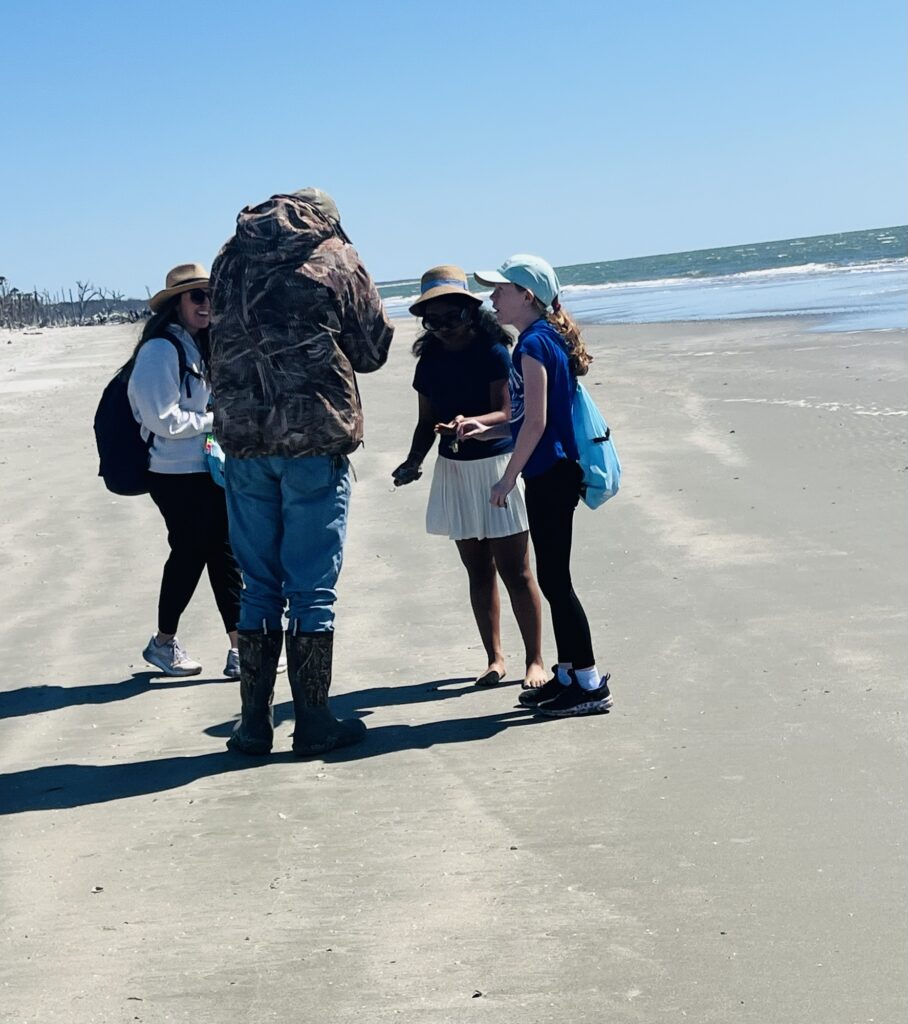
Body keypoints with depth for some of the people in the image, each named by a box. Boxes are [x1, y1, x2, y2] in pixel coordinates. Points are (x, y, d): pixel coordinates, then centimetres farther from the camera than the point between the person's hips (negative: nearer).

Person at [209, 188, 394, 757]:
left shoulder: (230, 258, 10)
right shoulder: (335, 258, 0)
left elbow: (219, 342, 16)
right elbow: (375, 348, 5)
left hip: (242, 437, 3)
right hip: (316, 438, -3)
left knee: (258, 586, 11)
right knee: (313, 588, 4)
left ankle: (254, 724, 14)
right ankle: (313, 722, 8)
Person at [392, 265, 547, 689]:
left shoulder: (492, 352, -9)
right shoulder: (430, 360, 6)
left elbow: (505, 413, -15)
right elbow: (427, 421, 13)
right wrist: (414, 460, -3)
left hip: (497, 464, -5)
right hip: (453, 468, 5)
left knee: (514, 569, -3)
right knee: (478, 571, 9)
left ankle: (535, 660, 5)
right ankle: (495, 658, 18)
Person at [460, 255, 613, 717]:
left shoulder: (534, 343, -15)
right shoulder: (547, 339, 14)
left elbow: (536, 422, -19)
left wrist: (508, 478, -14)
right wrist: (487, 428, 14)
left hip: (549, 475, -10)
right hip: (553, 474, 10)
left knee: (554, 578, -5)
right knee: (553, 577, 15)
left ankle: (590, 684, 1)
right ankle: (567, 674, 23)